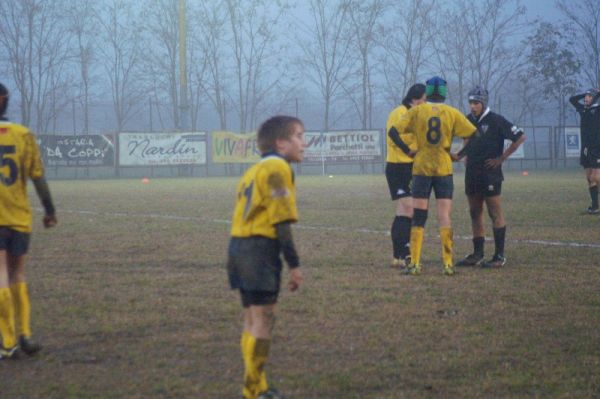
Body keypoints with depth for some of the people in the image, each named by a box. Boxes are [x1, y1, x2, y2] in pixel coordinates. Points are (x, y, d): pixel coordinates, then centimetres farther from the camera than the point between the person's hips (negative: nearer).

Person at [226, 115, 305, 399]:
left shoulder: (254, 171, 20)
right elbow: (282, 221, -14)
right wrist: (294, 265, -13)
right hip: (261, 249, -10)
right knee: (263, 319, -5)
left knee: (252, 317, 15)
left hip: (238, 247, 10)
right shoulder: (277, 169, -9)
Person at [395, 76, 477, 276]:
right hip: (444, 169, 0)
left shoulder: (416, 111, 0)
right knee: (444, 216, 0)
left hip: (421, 169, 0)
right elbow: (474, 134, 0)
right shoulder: (452, 113, 1)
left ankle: (414, 263, -1)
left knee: (418, 217, 3)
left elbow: (395, 131, -8)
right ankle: (448, 263, -5)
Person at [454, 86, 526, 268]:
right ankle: (477, 254, 16)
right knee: (475, 213, 10)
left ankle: (499, 255, -2)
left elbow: (520, 137, -9)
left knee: (495, 214, -4)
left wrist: (502, 158, -10)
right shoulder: (468, 121, 10)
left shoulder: (496, 121, -9)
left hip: (490, 174, -7)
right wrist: (459, 155, 7)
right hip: (472, 174, 7)